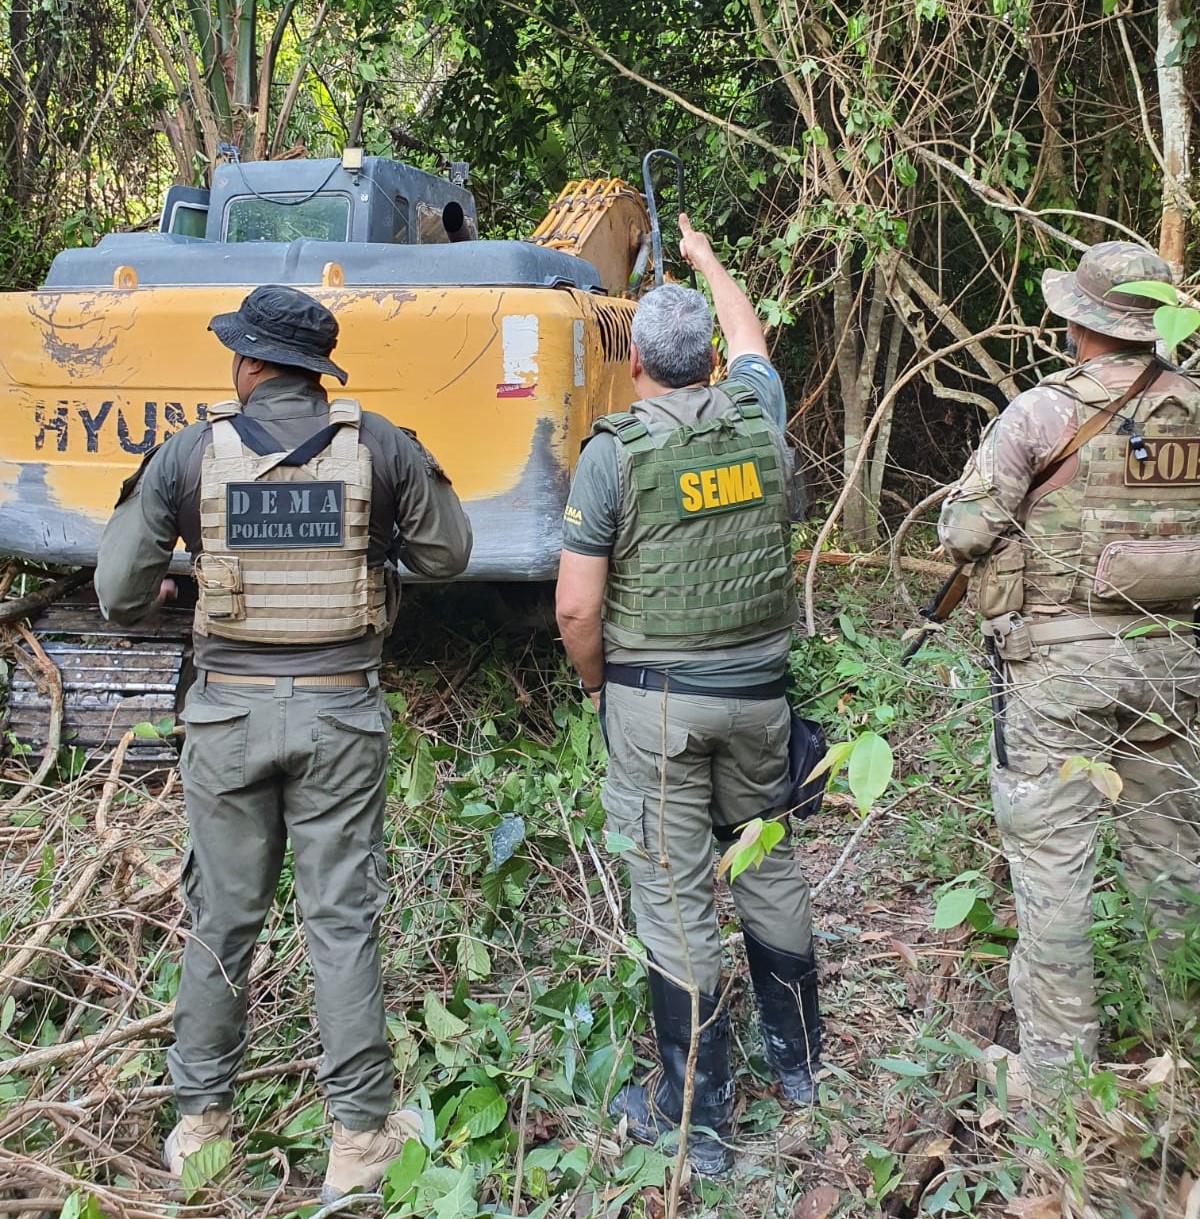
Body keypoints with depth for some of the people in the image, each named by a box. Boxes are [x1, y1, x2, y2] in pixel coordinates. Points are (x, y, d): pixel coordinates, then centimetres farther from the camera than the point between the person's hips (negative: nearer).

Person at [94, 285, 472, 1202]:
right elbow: (448, 556, 6)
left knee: (222, 920, 15)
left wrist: (152, 593, 24)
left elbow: (120, 597, 1)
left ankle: (201, 1119, 31)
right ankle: (360, 1138, 17)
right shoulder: (379, 445, -4)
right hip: (343, 713, 0)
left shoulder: (191, 454, -3)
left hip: (230, 711, 1)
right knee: (344, 924, 8)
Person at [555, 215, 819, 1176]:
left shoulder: (615, 451, -11)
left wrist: (598, 688, 7)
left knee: (675, 897, 4)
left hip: (655, 700, -4)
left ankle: (697, 1118, 15)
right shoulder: (759, 418, 1)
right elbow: (751, 337, 26)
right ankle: (798, 1058, 37)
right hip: (758, 689, 5)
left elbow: (576, 608, -12)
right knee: (770, 869, 20)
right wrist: (707, 259, 42)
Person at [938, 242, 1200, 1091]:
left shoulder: (1043, 413, -11)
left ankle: (1058, 1064, 10)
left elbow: (964, 533, -10)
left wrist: (964, 514, 11)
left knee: (1053, 857, 3)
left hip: (1063, 657, -5)